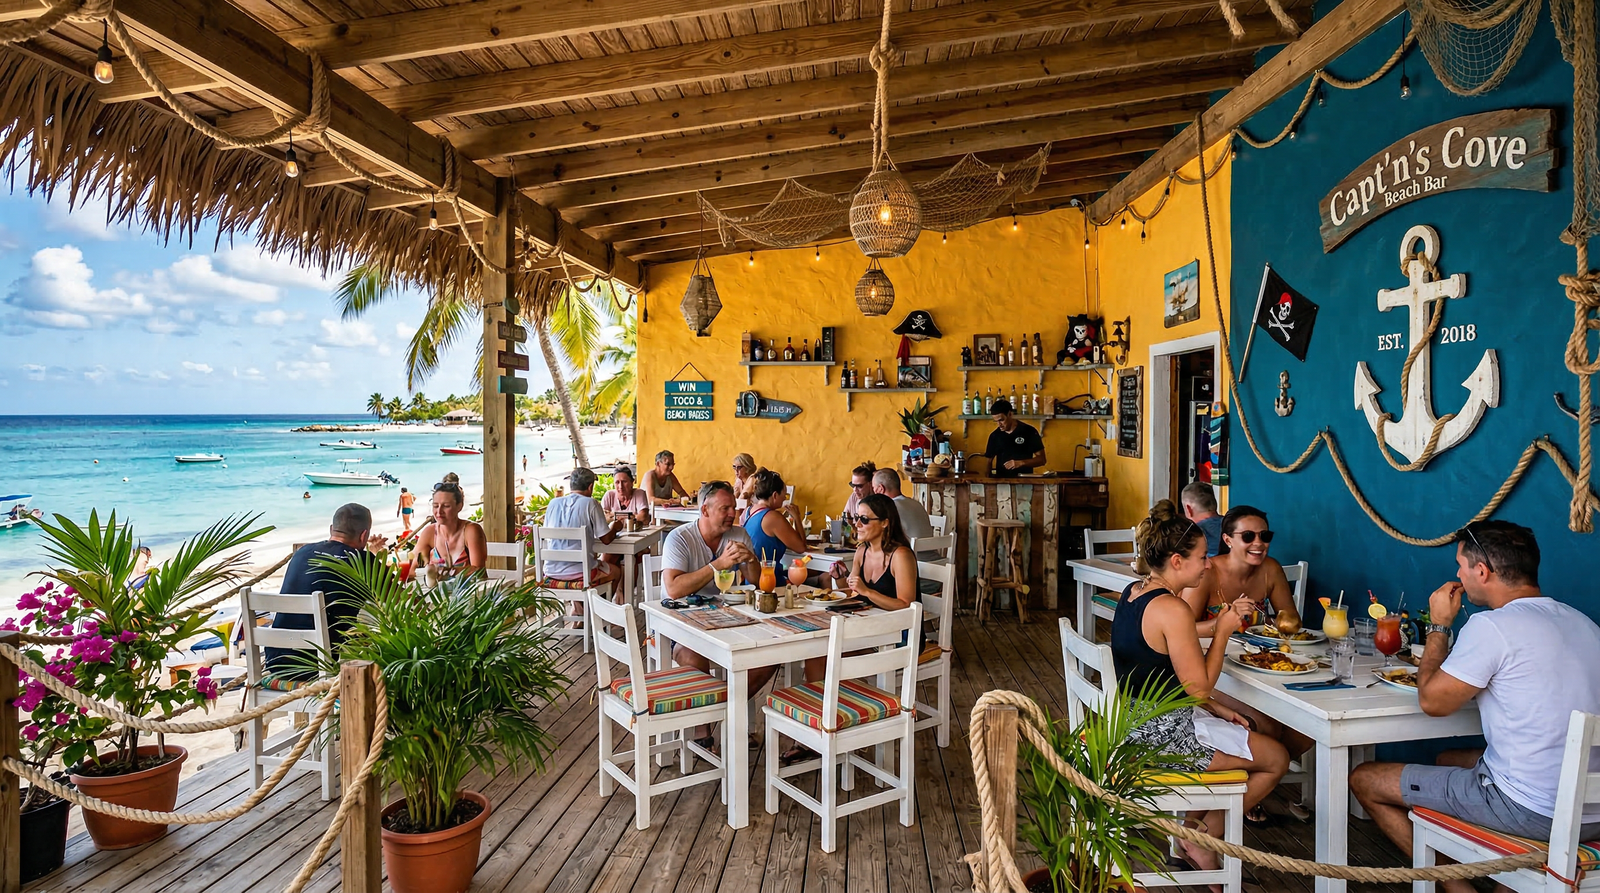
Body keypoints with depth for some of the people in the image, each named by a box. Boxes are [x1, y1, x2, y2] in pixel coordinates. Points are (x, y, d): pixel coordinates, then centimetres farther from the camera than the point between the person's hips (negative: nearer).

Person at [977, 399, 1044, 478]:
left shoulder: (1029, 432, -1)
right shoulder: (994, 435, 8)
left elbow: (1041, 459, 0)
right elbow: (989, 461, 11)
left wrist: (1021, 463, -15)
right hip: (1001, 480, 3)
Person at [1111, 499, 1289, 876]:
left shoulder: (1132, 592, 5)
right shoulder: (1172, 610, -24)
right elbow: (1199, 686, -17)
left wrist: (1212, 708, 11)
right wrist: (1223, 630, -9)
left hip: (1135, 723, 9)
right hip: (1163, 734, -9)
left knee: (1243, 734, 26)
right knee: (1276, 759, 9)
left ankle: (1196, 830, 26)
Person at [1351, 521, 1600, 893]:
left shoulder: (1492, 625, -19)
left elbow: (1432, 701, -11)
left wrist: (1439, 625, -1)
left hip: (1534, 813, -8)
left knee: (1364, 780, 1)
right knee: (1449, 759, 32)